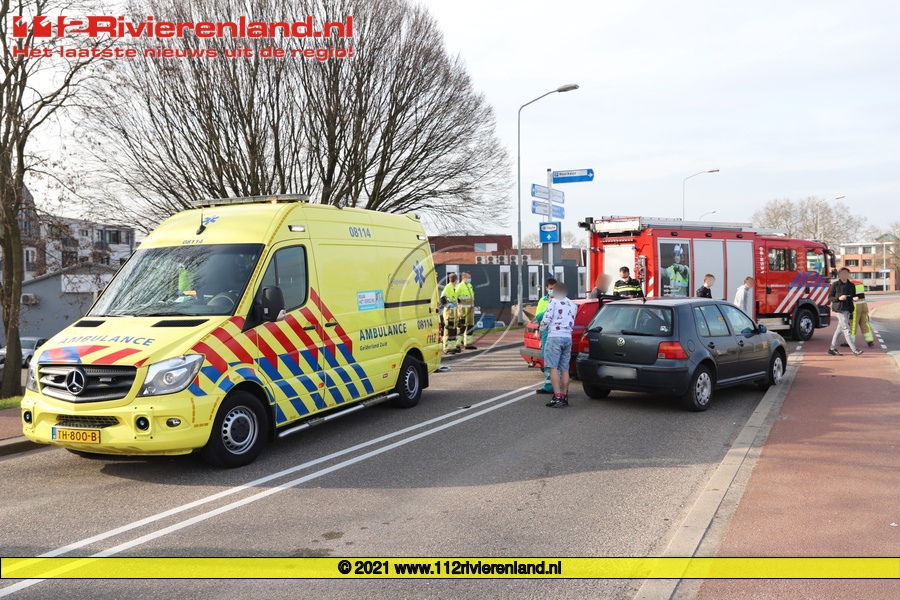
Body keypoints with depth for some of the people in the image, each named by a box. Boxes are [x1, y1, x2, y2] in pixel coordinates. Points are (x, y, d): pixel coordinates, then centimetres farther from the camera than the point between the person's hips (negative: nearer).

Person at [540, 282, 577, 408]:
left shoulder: (554, 302, -3)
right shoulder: (572, 304, 18)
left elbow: (546, 319, -7)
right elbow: (572, 323, 19)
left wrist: (541, 329, 10)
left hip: (555, 337, -7)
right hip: (568, 337, 7)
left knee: (553, 368, -8)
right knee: (564, 369, 10)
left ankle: (557, 397, -15)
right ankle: (564, 397, 12)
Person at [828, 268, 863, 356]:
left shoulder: (851, 285, 11)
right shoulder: (835, 284, -3)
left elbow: (853, 296, 19)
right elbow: (830, 297, -2)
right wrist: (839, 298, -18)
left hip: (848, 309, 6)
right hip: (839, 309, -6)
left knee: (839, 329, 10)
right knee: (846, 329, -10)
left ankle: (832, 348, 18)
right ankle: (855, 350, -13)